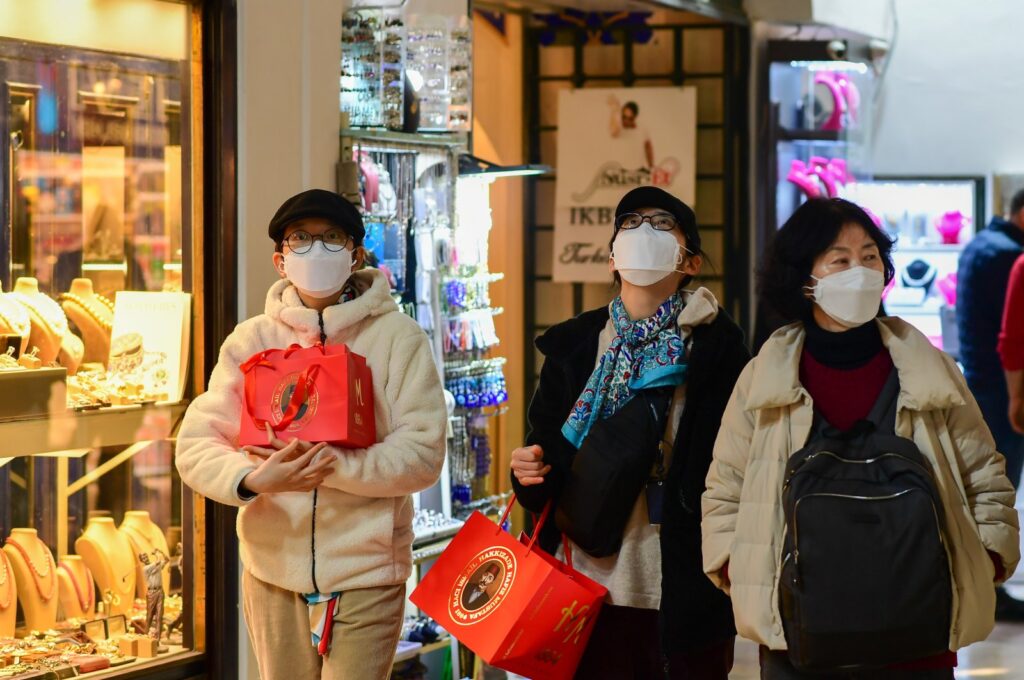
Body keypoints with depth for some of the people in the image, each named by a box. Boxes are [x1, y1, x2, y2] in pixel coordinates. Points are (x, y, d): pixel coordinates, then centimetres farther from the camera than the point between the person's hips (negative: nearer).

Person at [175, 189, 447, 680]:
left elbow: (422, 455, -9)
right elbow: (196, 446, -4)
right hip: (273, 570, 3)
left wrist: (328, 463, -22)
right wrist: (250, 479, -25)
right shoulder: (252, 340, 3)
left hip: (365, 571, -2)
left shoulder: (397, 337, -3)